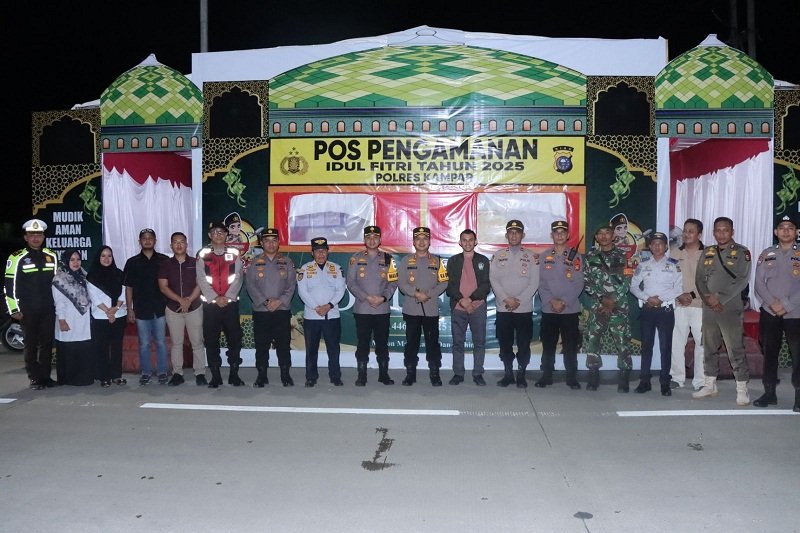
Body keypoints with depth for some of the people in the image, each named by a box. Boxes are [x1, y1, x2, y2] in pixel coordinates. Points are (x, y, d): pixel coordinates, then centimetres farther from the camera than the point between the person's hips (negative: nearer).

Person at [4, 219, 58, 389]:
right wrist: (14, 309, -7)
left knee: (47, 343, 7)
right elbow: (9, 285, -5)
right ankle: (34, 378, 12)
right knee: (31, 344, 4)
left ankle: (45, 375, 17)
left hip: (48, 309, 4)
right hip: (27, 310, -4)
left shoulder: (52, 256, 8)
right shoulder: (17, 258, -5)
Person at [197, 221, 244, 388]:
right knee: (211, 340, 2)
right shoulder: (203, 254, 5)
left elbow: (237, 278, 0)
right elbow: (201, 280, -2)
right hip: (210, 304, 0)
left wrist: (227, 297, -12)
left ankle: (234, 374, 11)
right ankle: (215, 376, 10)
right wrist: (215, 298, -12)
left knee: (235, 339, 1)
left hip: (231, 303, 0)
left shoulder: (234, 254, 7)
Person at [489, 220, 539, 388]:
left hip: (524, 309, -1)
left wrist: (518, 300, -11)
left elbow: (534, 283, -3)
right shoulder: (498, 256, 6)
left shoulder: (532, 256, 3)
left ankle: (521, 375, 16)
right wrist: (506, 299, -13)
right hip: (503, 309, 1)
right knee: (505, 344, 6)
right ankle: (508, 374, 19)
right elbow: (494, 280, -1)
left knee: (524, 344, 3)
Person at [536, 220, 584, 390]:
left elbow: (578, 284, -3)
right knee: (548, 345, 6)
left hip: (570, 309, -1)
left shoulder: (575, 257, 3)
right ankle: (546, 376, 16)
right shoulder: (544, 256, 7)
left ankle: (572, 377, 14)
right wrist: (552, 301, -11)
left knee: (570, 346, 4)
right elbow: (541, 283, 2)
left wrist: (564, 302, -12)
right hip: (548, 310, 1)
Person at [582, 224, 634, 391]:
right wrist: (602, 298, -10)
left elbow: (626, 282, 0)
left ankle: (623, 380, 6)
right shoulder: (590, 257, 8)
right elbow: (586, 282, 2)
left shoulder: (623, 256, 6)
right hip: (597, 306, 1)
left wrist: (613, 301, -10)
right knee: (591, 340, -1)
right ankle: (593, 377, 11)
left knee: (622, 342, -3)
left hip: (618, 307, -1)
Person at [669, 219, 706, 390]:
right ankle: (677, 377, 16)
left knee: (702, 343, -3)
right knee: (676, 342, 5)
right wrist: (678, 296, -7)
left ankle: (700, 381, 6)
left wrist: (692, 294, -13)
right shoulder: (674, 254, 10)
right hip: (678, 305, 3)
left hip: (700, 306, -3)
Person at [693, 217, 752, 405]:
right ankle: (710, 385, 23)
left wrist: (719, 298, -15)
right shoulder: (707, 252, 12)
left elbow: (742, 280, -10)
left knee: (735, 350, -6)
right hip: (708, 308, 5)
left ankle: (742, 389, 2)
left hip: (730, 308, -5)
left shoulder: (741, 252, -1)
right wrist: (707, 297, -9)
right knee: (709, 348, 12)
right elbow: (700, 278, 8)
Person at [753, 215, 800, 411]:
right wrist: (772, 303, -10)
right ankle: (769, 392, 18)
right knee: (769, 353, 8)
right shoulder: (766, 254, 9)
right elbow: (759, 283, 4)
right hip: (769, 313, 3)